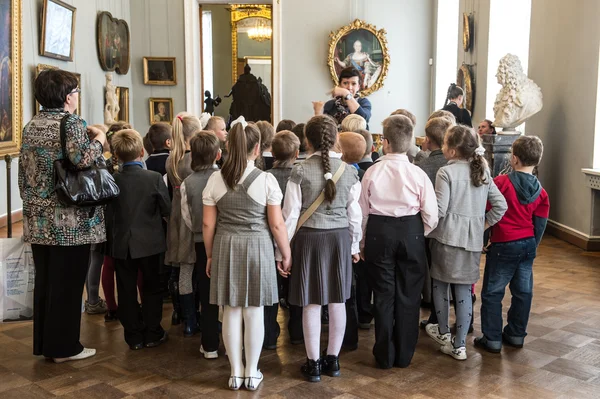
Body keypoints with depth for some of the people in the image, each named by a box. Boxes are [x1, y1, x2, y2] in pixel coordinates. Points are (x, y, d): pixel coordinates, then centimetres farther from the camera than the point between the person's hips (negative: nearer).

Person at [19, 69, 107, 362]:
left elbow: (24, 172, 14)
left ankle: (43, 343, 23)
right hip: (70, 221, -7)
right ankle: (64, 347, 9)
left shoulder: (31, 126, 12)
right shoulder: (72, 123, -10)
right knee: (67, 284, 1)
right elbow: (82, 159, -27)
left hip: (38, 219, 7)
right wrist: (99, 140, -9)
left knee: (44, 282, 14)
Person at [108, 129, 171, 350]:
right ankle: (152, 334, 17)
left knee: (127, 291, 10)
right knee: (151, 289, 13)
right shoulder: (155, 178, -13)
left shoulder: (112, 180, -7)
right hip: (149, 242, -1)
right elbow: (167, 209, -6)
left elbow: (109, 211, 3)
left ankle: (134, 337, 16)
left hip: (121, 243, 2)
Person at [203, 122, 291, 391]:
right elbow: (276, 224, -7)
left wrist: (210, 255, 14)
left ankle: (236, 372, 19)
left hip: (226, 247, 2)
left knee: (231, 312, 9)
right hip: (257, 247, -2)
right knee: (254, 312, 7)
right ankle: (252, 373, 17)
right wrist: (286, 255, 5)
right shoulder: (266, 179, -9)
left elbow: (208, 224, 2)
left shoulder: (215, 179, -2)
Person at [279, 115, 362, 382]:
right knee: (337, 301, 12)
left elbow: (291, 214, -8)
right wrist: (354, 245, 15)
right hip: (340, 237, 3)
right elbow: (354, 212, 3)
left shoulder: (300, 171, -11)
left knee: (312, 303, 5)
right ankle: (333, 359, 23)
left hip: (309, 238, -3)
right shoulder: (349, 171, -3)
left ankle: (313, 363, 14)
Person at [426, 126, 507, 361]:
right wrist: (484, 224, 13)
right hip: (473, 239, 5)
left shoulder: (446, 172, -12)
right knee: (464, 290, 8)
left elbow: (439, 211, -16)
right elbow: (501, 205, 5)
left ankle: (443, 333, 30)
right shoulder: (483, 172, 6)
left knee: (440, 284, 16)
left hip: (447, 237, -4)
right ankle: (459, 345, 9)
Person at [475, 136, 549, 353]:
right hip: (528, 245, 6)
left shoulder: (501, 182, -13)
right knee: (523, 291, 13)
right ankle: (516, 335, 23)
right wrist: (532, 247, 16)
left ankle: (492, 339, 4)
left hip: (504, 245, -5)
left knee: (492, 293, 3)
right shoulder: (540, 192, 2)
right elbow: (540, 226, 6)